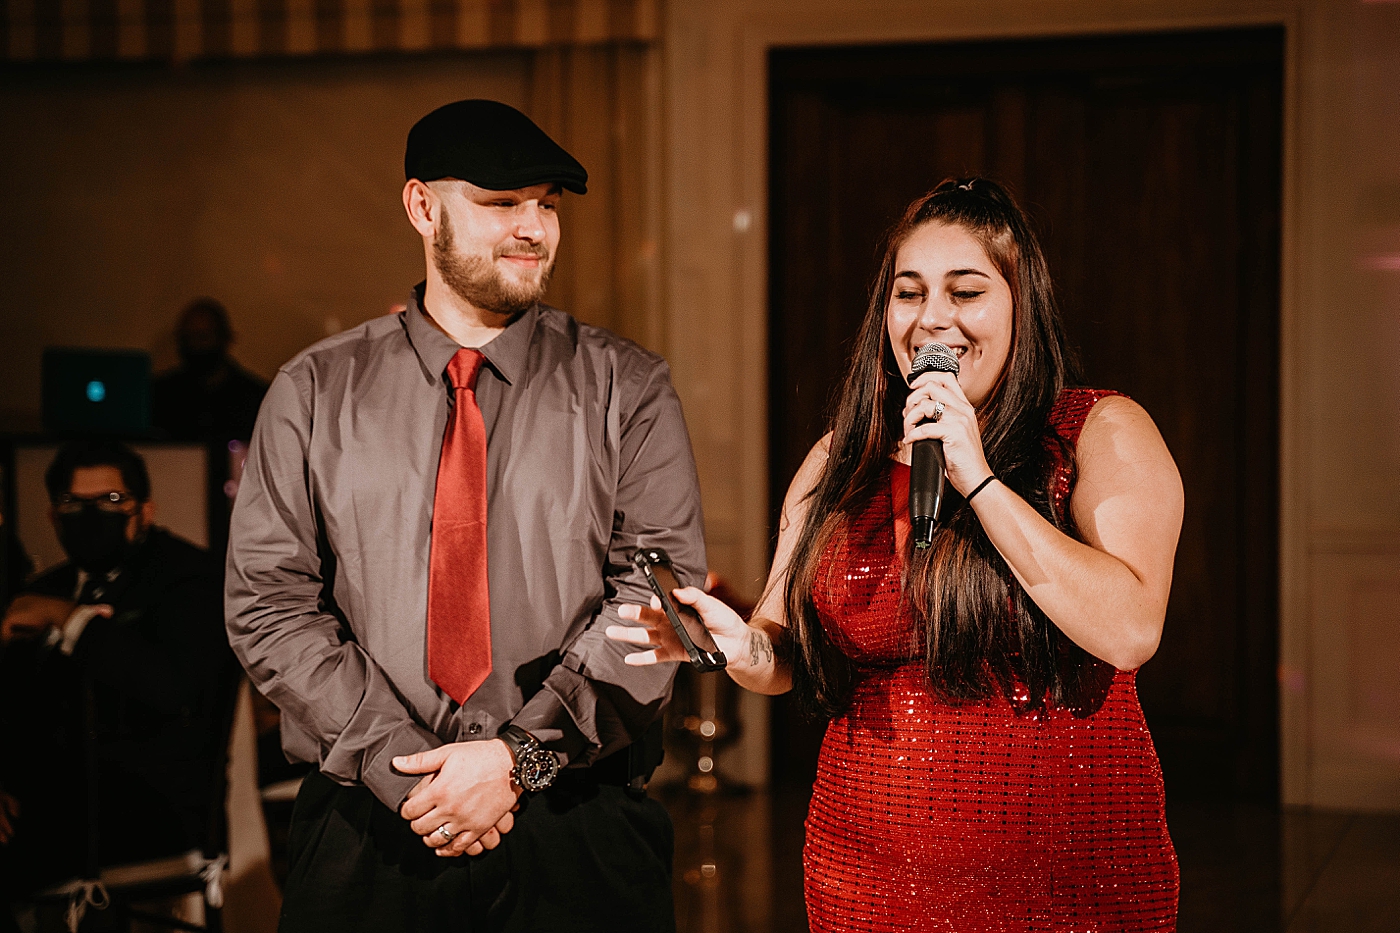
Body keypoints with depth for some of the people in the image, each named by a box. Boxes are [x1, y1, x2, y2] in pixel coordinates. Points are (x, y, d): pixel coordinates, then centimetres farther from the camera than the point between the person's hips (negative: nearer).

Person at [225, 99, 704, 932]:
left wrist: (520, 757, -14)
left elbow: (661, 593, -6)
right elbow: (269, 604, -1)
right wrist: (400, 765, -12)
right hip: (368, 829, 1)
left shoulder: (624, 388, 2)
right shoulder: (314, 393, 5)